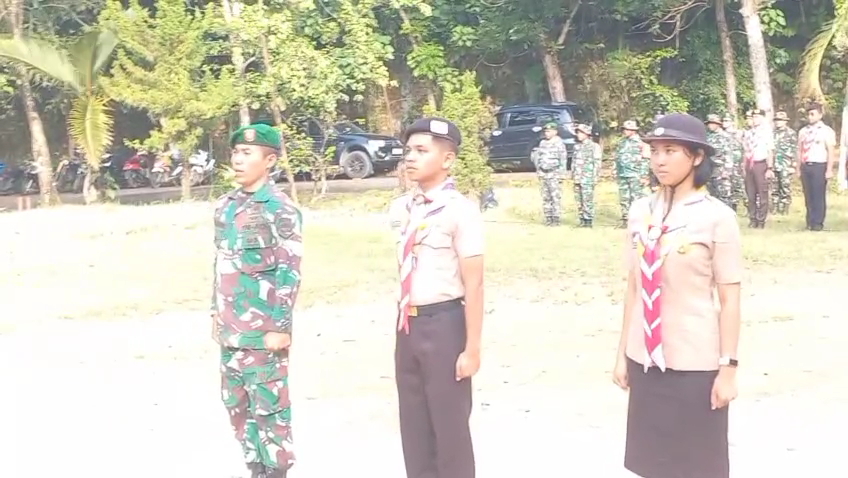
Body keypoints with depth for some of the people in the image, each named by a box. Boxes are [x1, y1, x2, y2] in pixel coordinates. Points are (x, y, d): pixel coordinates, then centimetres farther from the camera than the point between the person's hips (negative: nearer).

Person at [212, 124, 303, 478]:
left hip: (264, 330, -8)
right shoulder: (225, 206, 11)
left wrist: (281, 326, -16)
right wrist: (216, 313, 17)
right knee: (237, 406, 14)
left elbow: (290, 271, -14)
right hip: (231, 329, 8)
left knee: (269, 408, -2)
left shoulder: (280, 209, -11)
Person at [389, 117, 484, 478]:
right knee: (414, 425, 16)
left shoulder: (460, 211, -14)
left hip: (443, 323, -6)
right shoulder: (401, 208, 6)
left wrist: (472, 348, -15)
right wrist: (404, 321, 17)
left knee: (450, 425, 5)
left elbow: (473, 284, -15)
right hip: (408, 324, 7)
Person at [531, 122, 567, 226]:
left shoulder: (559, 144, -4)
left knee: (556, 197, -9)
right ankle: (548, 218, 10)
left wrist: (560, 174, -10)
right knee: (545, 197, 6)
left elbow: (563, 159, -6)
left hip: (554, 174, -6)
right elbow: (538, 156, 22)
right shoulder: (542, 143, 13)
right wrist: (538, 168, 12)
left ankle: (556, 219, -7)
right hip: (543, 174, 6)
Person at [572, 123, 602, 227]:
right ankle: (582, 220, 11)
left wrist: (595, 177, -12)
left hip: (588, 178, -7)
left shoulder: (594, 146, -3)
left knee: (588, 200, -9)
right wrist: (573, 174, 16)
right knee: (579, 200, 5)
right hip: (577, 179, 7)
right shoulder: (577, 146, 17)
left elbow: (597, 163, -7)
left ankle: (588, 221, -6)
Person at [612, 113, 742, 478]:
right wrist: (623, 353, 11)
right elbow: (634, 287, 10)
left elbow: (730, 299, -8)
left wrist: (728, 367, -10)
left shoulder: (717, 217, -10)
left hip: (696, 363, -4)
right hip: (646, 360, 5)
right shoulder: (640, 211, 4)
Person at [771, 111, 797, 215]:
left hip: (786, 166, -5)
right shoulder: (773, 133, 12)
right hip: (774, 165, 5)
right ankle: (774, 207, 14)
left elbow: (794, 151, -5)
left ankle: (785, 207, 2)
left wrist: (793, 166, -11)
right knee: (775, 187, 8)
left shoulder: (791, 133, -3)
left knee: (786, 187, -4)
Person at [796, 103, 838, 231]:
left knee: (819, 196, -4)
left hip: (819, 166, -5)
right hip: (805, 166, 5)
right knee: (808, 196, 6)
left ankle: (818, 223, 0)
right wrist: (799, 168, 10)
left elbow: (831, 151, -7)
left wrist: (829, 170, -13)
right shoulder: (803, 131, 14)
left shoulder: (827, 131, -2)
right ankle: (810, 222, 12)